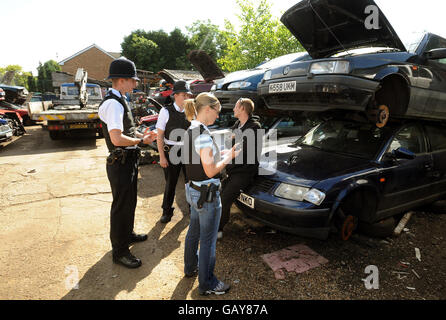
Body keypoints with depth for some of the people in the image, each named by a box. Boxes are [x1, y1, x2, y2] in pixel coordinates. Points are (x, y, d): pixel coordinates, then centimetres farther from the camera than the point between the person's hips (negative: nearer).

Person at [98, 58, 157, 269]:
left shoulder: (119, 101, 10)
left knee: (129, 201, 25)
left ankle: (127, 234, 46)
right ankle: (119, 251, 20)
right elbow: (117, 138, -32)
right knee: (121, 206, 3)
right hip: (120, 162, -10)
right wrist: (141, 141, -17)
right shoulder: (113, 104, -22)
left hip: (129, 160, 10)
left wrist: (143, 136, 7)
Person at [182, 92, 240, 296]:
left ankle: (191, 267, 46)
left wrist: (221, 154, 9)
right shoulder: (203, 135, -23)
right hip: (207, 195, -10)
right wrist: (228, 158, -9)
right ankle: (207, 284, 23)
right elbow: (210, 171, -23)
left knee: (194, 231, 25)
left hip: (193, 190, 10)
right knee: (208, 240, 6)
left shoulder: (190, 131, 6)